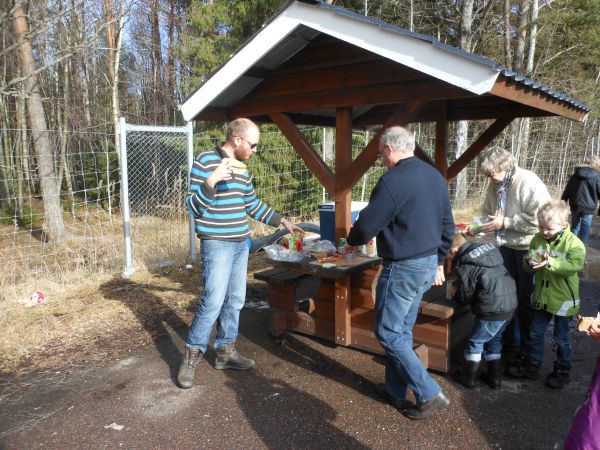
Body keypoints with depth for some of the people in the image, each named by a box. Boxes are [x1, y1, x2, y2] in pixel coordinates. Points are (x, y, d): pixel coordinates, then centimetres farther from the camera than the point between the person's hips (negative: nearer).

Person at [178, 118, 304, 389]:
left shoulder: (242, 167, 13)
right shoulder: (206, 161, -9)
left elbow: (253, 205, 21)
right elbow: (193, 206, -11)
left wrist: (282, 222, 19)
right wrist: (212, 180, -25)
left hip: (241, 244, 7)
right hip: (217, 244, -7)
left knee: (235, 300, 11)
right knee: (213, 302, -7)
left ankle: (225, 351, 25)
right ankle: (191, 356, 10)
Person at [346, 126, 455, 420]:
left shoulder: (394, 180, -20)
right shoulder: (435, 176, 9)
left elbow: (368, 224, -16)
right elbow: (447, 226, 15)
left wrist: (352, 240, 5)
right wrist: (438, 262, 23)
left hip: (403, 268, -9)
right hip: (429, 264, 9)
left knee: (388, 333, 4)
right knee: (402, 331, 18)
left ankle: (430, 395, 8)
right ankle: (395, 390, 30)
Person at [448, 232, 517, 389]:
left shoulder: (464, 266, -12)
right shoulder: (488, 248, 9)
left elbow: (465, 296, -5)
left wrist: (454, 297, 17)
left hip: (493, 309, -8)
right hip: (510, 302, 8)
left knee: (475, 341, 10)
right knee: (494, 339, 23)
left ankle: (468, 377, 23)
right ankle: (494, 377, 31)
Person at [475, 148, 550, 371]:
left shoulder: (528, 182, -22)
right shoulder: (495, 185, -1)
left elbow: (537, 218, -27)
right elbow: (487, 211, 11)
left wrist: (504, 222, -25)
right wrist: (478, 226, -8)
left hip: (528, 247, -6)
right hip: (506, 246, 7)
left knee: (526, 300, 5)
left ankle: (526, 348, 22)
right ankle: (509, 341, 33)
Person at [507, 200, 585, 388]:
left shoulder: (573, 243, -17)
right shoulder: (537, 239, -3)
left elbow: (575, 265, -31)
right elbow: (530, 263, 4)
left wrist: (550, 263, -42)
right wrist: (528, 262, -19)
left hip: (563, 299, -5)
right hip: (542, 297, 5)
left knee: (561, 338, 12)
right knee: (535, 333, 16)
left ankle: (562, 371, 31)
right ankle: (532, 366, 31)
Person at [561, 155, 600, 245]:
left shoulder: (575, 175, 6)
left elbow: (567, 191, 9)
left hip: (575, 205, 4)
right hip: (588, 206, -4)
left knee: (575, 227, 16)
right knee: (585, 229, 3)